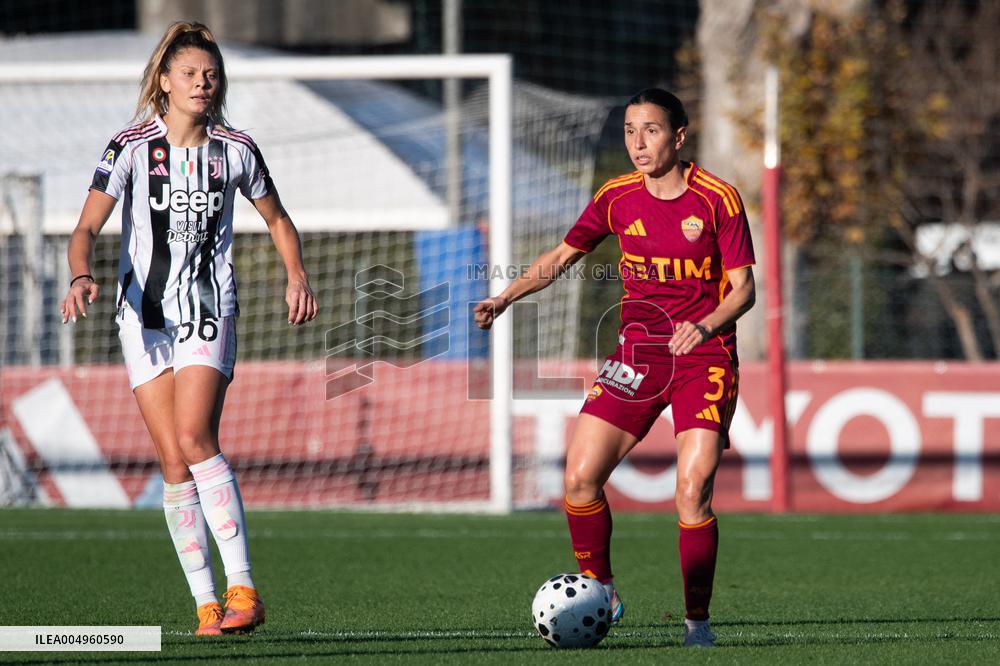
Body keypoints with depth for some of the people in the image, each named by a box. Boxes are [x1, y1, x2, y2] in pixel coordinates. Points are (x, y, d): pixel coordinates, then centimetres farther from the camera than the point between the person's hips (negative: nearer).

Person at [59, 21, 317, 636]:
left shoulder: (235, 150, 3)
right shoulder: (132, 146, -2)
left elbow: (277, 220, 18)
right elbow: (88, 226, -8)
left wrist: (298, 276, 1)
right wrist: (82, 277, -28)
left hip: (209, 308, -1)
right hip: (144, 313, 1)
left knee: (194, 438, -22)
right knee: (174, 461, -4)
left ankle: (244, 589, -23)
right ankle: (207, 605, -1)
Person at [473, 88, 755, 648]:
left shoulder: (717, 199, -10)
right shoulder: (618, 197, 2)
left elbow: (743, 288, -9)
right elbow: (564, 255, 14)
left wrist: (705, 326, -28)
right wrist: (507, 296, -1)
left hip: (705, 358, -4)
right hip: (638, 350, 4)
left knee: (693, 490, -16)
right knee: (580, 475, -5)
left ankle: (698, 619, -1)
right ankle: (600, 596, 14)